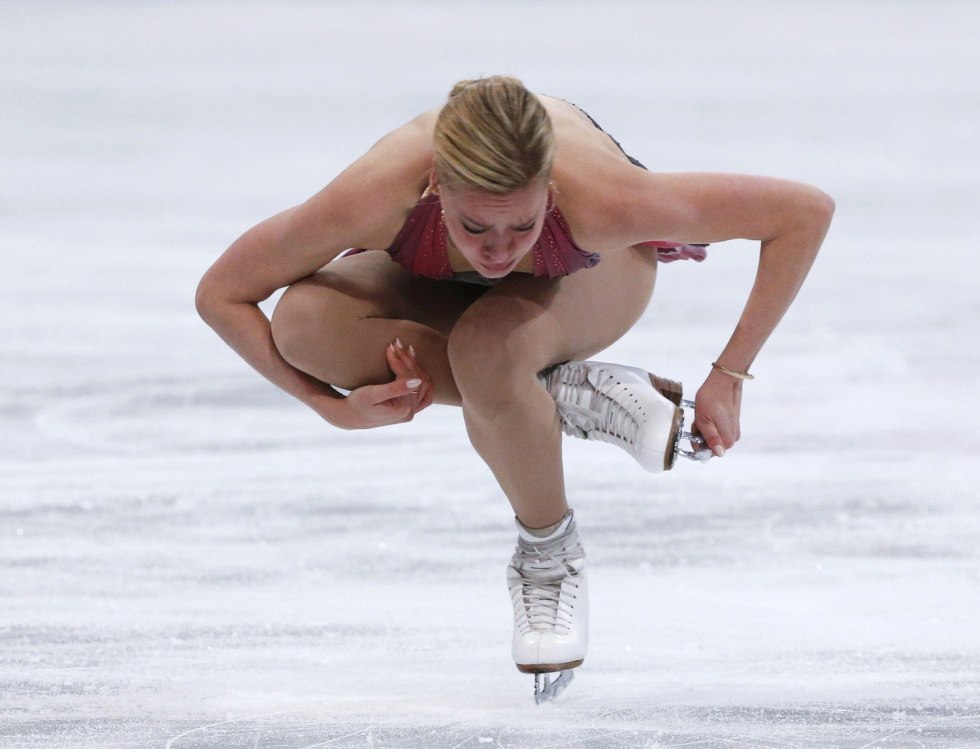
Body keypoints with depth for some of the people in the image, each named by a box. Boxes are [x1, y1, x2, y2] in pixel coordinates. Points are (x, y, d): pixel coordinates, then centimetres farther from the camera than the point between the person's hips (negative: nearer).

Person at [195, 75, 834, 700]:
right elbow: (220, 295, -23)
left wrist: (728, 379, -28)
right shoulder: (376, 197, -40)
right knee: (303, 322, -30)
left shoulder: (601, 197, -42)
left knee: (488, 347, -37)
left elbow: (806, 211, -30)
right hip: (439, 282, 2)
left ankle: (550, 553, -10)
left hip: (591, 277, -2)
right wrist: (332, 406, -31)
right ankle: (578, 396, -15)